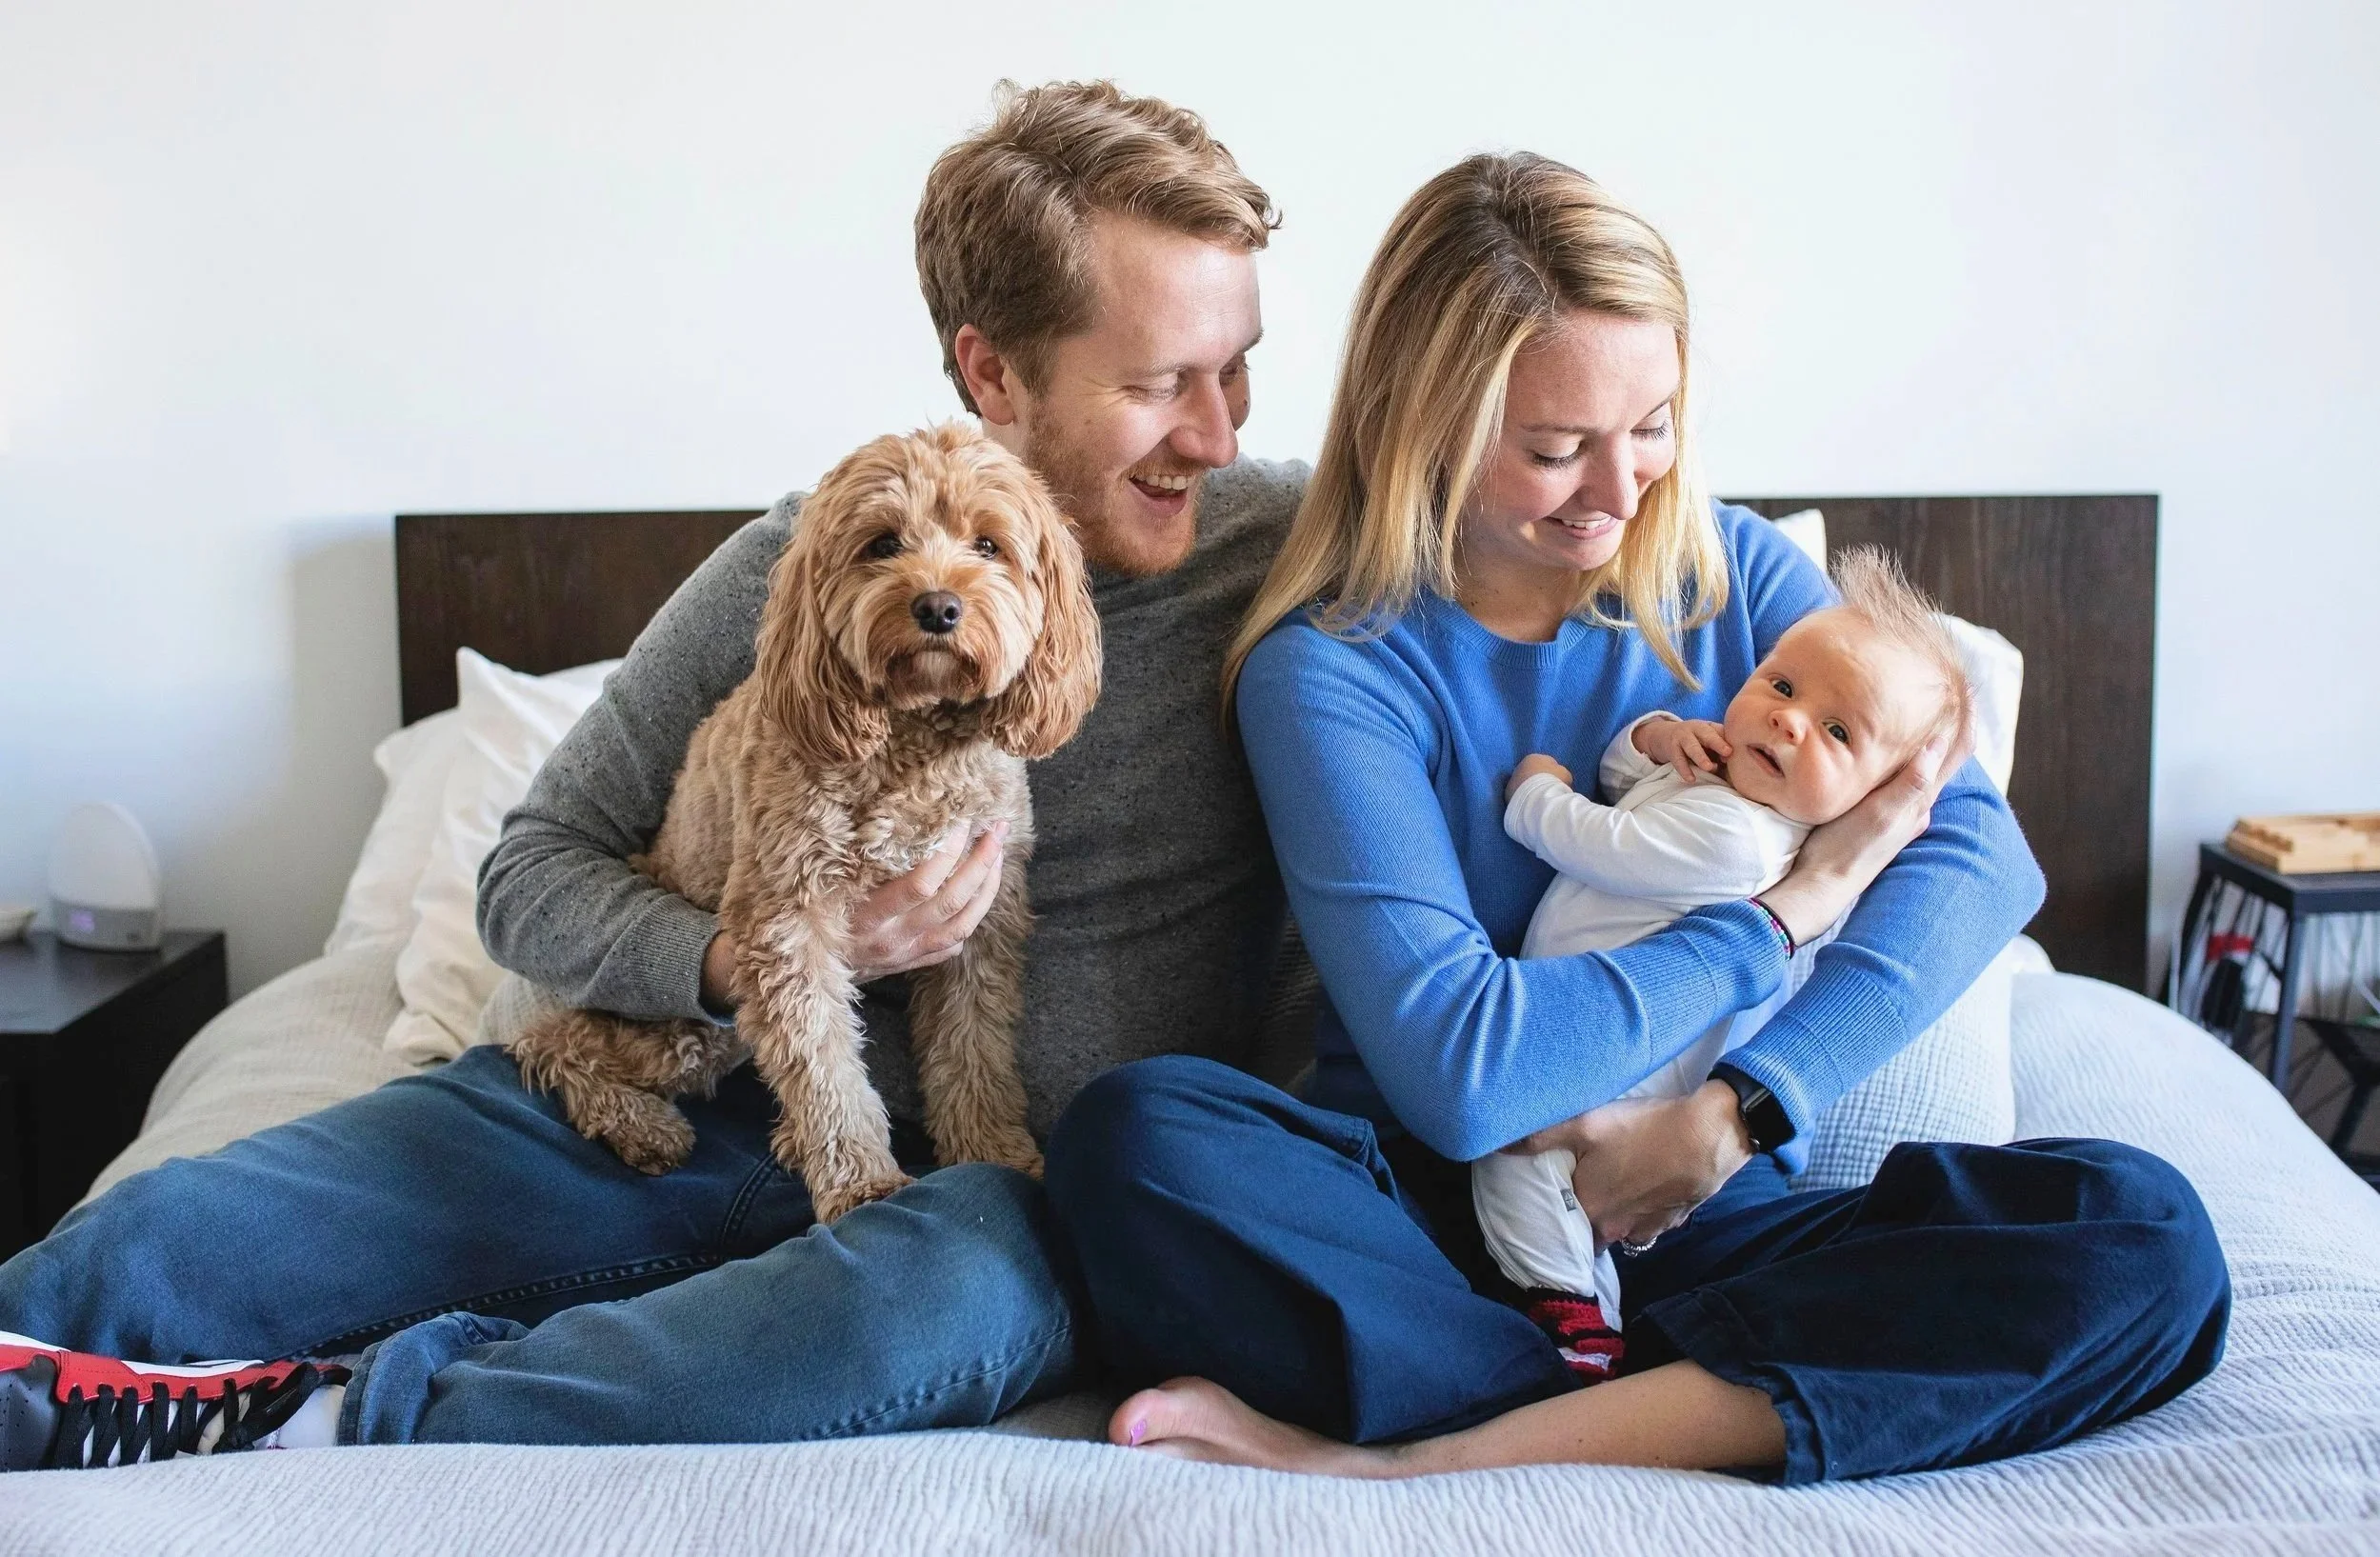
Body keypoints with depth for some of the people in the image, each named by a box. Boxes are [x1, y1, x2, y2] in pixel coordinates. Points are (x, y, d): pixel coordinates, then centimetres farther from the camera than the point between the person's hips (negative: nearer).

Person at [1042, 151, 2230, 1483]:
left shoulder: (1738, 574, 4)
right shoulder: (1330, 668, -10)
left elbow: (1982, 851, -7)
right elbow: (1461, 1069, -21)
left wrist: (1731, 1116, -19)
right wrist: (1801, 899, -11)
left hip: (1708, 1222, 4)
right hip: (1435, 1214, -3)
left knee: (2147, 1235, -23)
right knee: (1135, 1135, -30)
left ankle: (1427, 1455, -26)